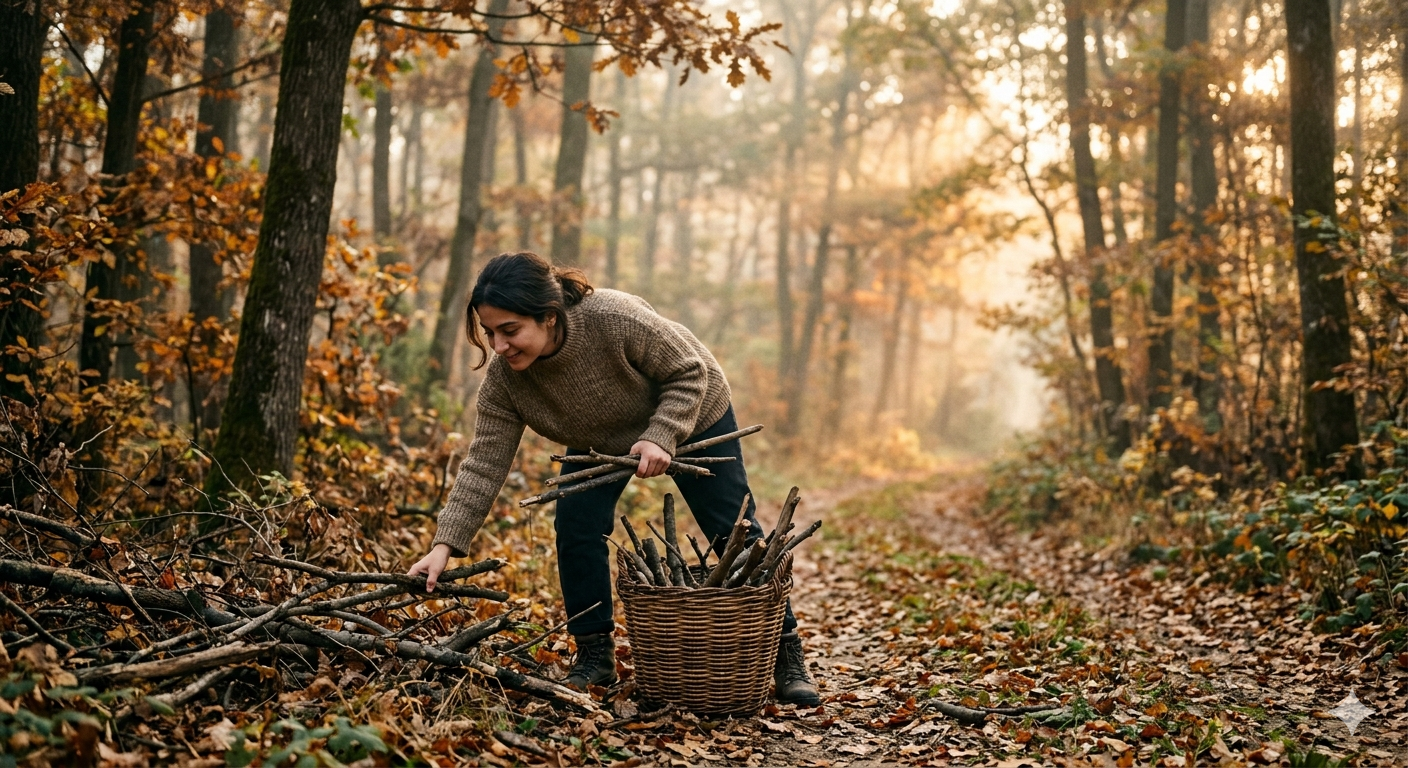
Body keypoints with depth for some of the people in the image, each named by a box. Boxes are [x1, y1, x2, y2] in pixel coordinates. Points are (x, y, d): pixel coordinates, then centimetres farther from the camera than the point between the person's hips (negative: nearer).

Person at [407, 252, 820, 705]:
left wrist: (660, 437, -39)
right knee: (576, 529, -15)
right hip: (598, 441, 3)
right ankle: (594, 656, 2)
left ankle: (786, 656, 13)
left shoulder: (616, 319, -41)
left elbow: (691, 372, -27)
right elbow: (483, 467, -25)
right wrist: (445, 545, -32)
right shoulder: (502, 381, -28)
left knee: (736, 534, 0)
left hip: (692, 416, -3)